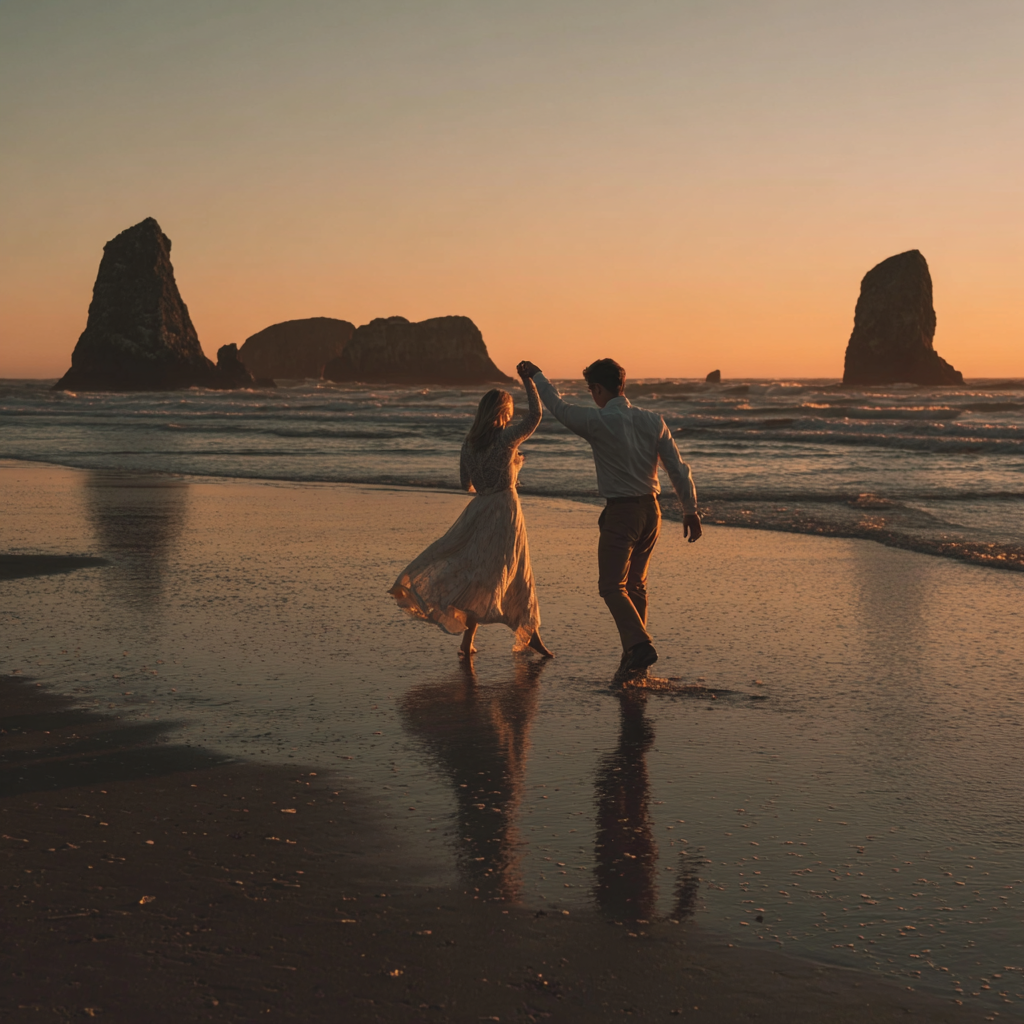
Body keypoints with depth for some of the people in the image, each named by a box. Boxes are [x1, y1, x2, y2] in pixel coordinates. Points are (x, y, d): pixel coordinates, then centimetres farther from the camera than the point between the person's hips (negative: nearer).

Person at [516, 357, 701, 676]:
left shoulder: (598, 422, -13)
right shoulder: (653, 421, 2)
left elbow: (559, 407, 2)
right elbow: (678, 469, 2)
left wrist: (536, 375, 18)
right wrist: (691, 511, 9)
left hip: (621, 512, -6)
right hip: (651, 510, 6)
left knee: (612, 586, -3)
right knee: (636, 585, 16)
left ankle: (640, 644, -21)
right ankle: (633, 656, 19)